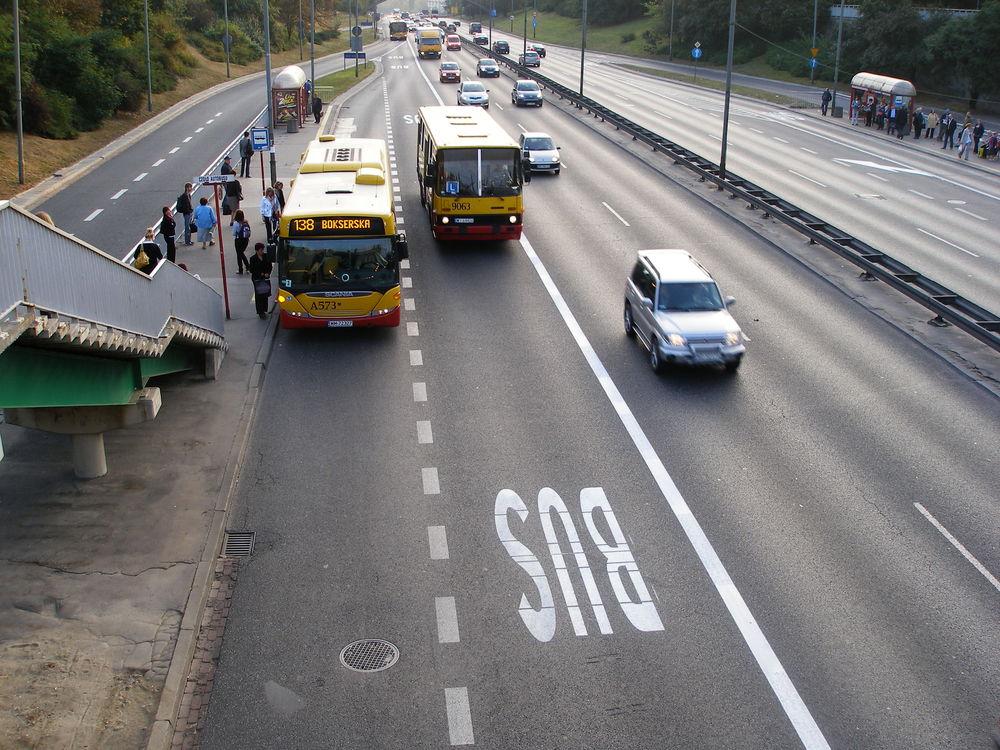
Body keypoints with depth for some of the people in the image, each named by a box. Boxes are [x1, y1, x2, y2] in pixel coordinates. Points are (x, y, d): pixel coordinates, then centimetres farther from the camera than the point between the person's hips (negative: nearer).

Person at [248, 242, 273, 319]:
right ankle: (260, 313, 6)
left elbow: (270, 266, 7)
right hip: (257, 279, -4)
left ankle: (264, 311, 22)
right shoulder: (253, 259, -8)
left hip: (266, 278, 4)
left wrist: (267, 273, -10)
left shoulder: (266, 257, 2)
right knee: (259, 296, 0)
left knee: (265, 295, 9)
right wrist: (260, 274, -14)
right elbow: (251, 270, -8)